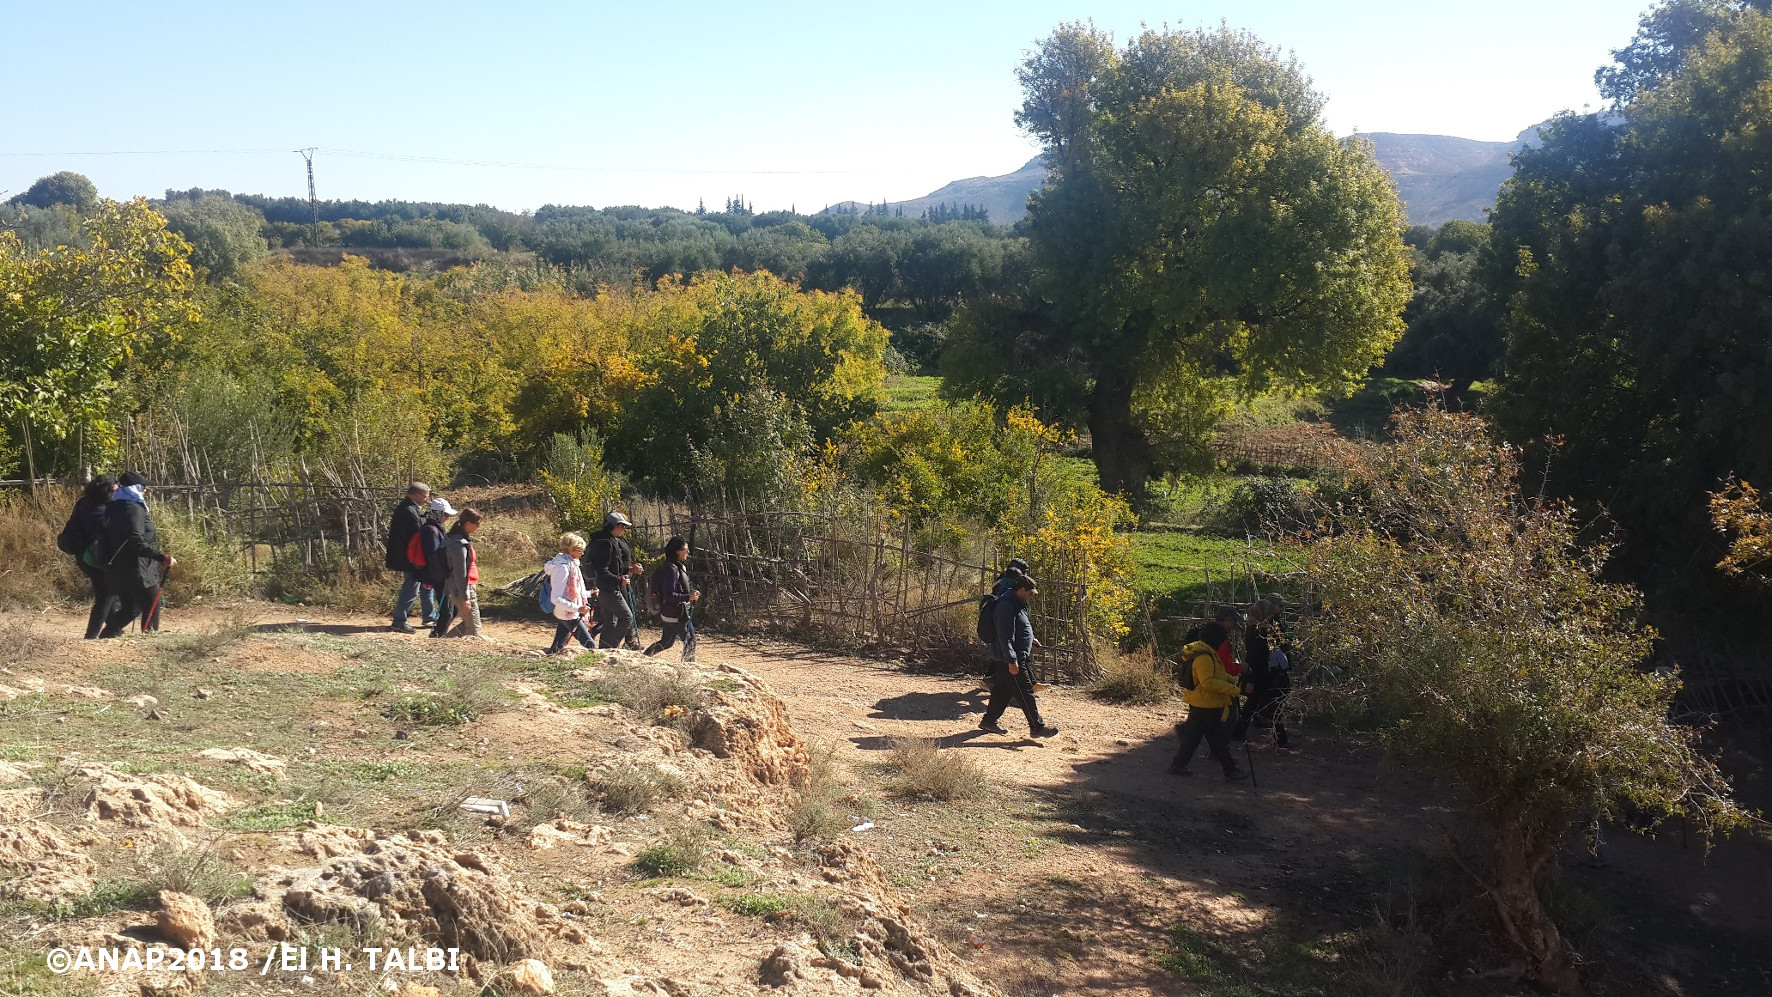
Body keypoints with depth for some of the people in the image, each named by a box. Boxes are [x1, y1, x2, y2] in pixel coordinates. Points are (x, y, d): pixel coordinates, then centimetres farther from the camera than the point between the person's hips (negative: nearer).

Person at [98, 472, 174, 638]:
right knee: (152, 609, 1)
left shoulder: (114, 508, 13)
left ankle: (106, 636, 18)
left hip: (118, 571, 9)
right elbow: (137, 542, -27)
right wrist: (162, 557, -29)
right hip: (137, 572, -9)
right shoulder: (134, 508, -15)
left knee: (130, 609, 20)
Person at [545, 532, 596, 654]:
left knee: (557, 647, 13)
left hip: (564, 614, 10)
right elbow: (556, 599, -24)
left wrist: (589, 593, 16)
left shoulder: (571, 564, 9)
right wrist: (577, 608, -26)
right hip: (569, 615, -10)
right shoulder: (562, 568, -21)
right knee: (589, 644, -6)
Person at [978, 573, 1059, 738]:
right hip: (1009, 658, -11)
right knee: (1025, 693, -4)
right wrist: (1012, 661, -25)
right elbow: (1005, 636, -24)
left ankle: (989, 721, 23)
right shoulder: (1007, 606, -21)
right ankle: (1037, 727, 1)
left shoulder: (1017, 604, 14)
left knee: (1003, 691, 15)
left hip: (1018, 657, 11)